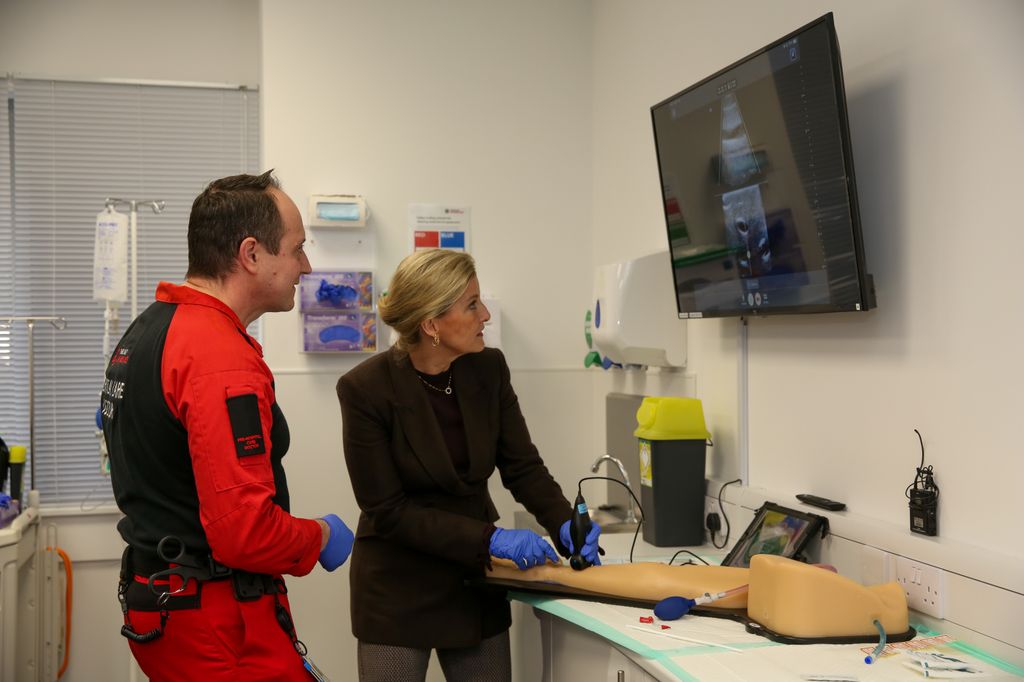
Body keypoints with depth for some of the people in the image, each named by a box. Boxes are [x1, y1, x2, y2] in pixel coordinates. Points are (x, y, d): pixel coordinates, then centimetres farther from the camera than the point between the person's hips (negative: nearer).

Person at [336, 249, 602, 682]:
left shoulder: (489, 369, -5)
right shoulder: (365, 389, -19)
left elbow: (522, 466, 0)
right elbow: (387, 511, -18)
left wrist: (564, 523, -18)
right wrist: (489, 538, -25)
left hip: (476, 584, 4)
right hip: (398, 590, -4)